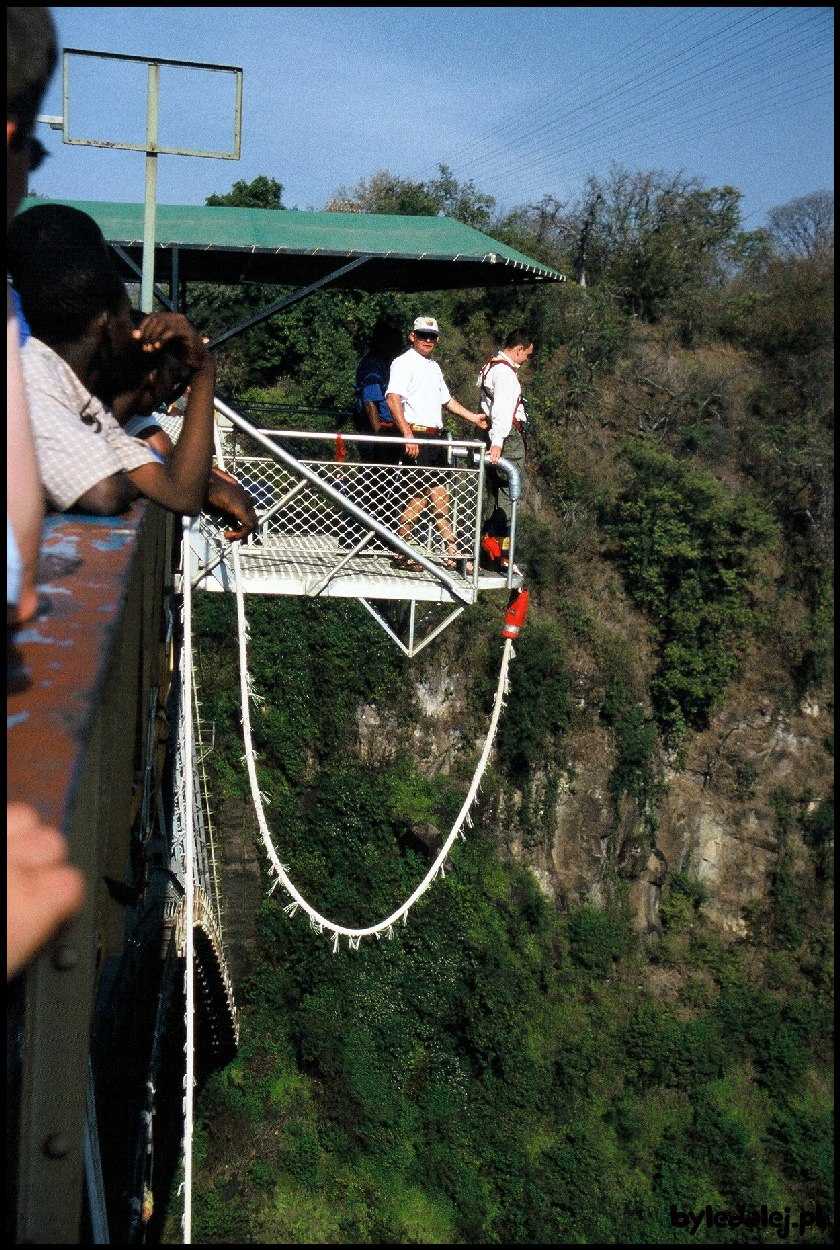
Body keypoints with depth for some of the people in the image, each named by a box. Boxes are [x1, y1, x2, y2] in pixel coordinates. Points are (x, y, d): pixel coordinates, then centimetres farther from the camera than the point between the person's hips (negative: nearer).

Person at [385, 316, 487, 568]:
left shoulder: (434, 366, 23)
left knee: (440, 496, 9)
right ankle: (400, 553, -1)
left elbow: (446, 399, 36)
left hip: (435, 438, 9)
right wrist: (407, 434, -27)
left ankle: (451, 553, 13)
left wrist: (473, 417, 34)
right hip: (416, 437, -9)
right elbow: (393, 398, -18)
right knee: (419, 497, -10)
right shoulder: (404, 362, -5)